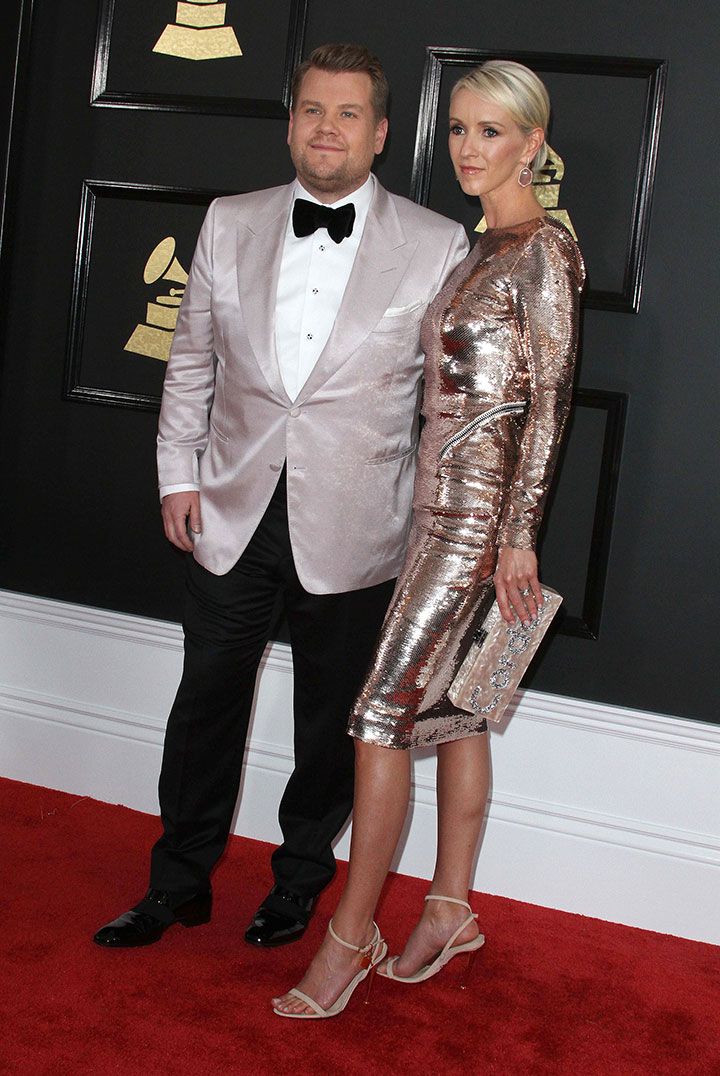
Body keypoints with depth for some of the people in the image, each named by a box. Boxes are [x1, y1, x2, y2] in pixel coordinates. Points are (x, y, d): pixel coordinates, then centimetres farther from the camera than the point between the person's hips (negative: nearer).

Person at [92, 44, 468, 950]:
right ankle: (179, 884, 28)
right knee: (206, 704, 11)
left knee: (331, 719, 12)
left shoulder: (437, 247, -5)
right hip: (233, 512, 2)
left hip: (352, 529, -2)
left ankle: (300, 881, 34)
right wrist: (179, 473, 6)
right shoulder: (230, 224, 4)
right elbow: (192, 358, 11)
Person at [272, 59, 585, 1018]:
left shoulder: (545, 249, -10)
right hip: (446, 499, 9)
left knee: (384, 712, -9)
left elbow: (549, 401, -15)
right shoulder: (485, 248, 16)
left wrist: (518, 535, -18)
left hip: (480, 507, -9)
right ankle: (451, 908, 23)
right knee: (451, 704, 12)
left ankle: (352, 936, 1)